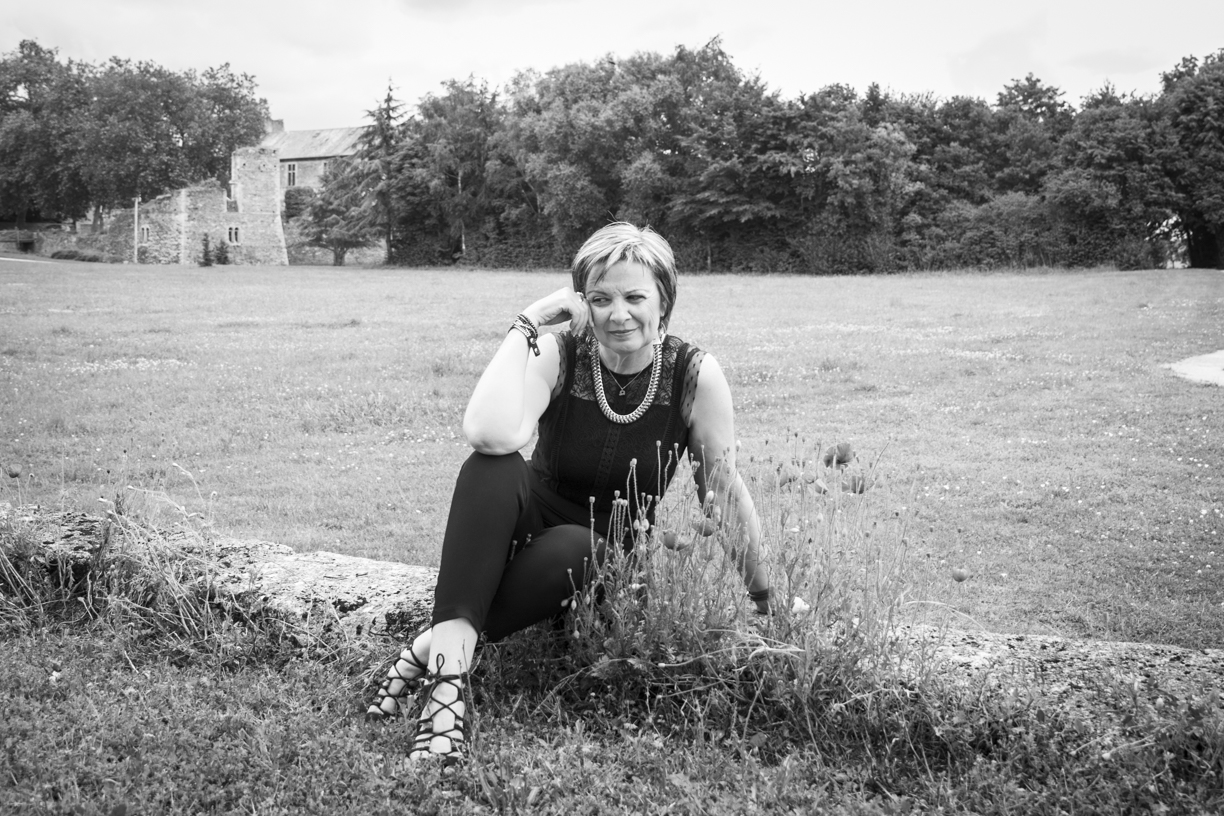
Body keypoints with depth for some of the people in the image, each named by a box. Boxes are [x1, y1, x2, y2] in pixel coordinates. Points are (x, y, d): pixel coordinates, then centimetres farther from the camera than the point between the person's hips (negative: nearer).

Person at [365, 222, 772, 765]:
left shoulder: (695, 375, -15)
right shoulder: (557, 355, -16)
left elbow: (724, 495, -5)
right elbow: (490, 436, -36)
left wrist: (761, 601, -1)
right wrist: (527, 324, -30)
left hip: (610, 554, 0)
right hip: (533, 522, 0)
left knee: (568, 549, -37)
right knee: (492, 468, -33)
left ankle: (435, 649, -22)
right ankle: (450, 655, -35)